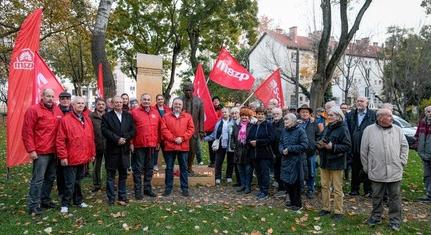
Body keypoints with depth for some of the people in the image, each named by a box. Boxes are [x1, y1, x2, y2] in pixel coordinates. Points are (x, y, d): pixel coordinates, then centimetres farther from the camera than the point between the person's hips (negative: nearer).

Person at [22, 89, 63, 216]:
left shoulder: (58, 111, 10)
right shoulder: (33, 110, -7)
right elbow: (27, 131, -10)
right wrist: (31, 150, -13)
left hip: (54, 152, 6)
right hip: (40, 152, -6)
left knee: (51, 177, 15)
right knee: (38, 179, -2)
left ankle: (45, 200, 29)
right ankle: (33, 205, 7)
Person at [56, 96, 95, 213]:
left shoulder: (87, 119, 10)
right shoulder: (65, 119, -10)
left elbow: (91, 138, 13)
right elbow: (60, 140, -12)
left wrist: (92, 153, 12)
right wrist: (63, 156, -14)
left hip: (83, 158, 6)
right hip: (71, 159, -5)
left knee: (78, 181, 19)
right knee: (70, 183, 1)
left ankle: (78, 200, 31)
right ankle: (65, 204, 16)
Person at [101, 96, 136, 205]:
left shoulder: (128, 116, 11)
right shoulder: (107, 116, 1)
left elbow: (133, 130, 4)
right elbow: (105, 130, -11)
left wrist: (125, 138, -12)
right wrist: (117, 139, -18)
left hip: (124, 149, 3)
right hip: (112, 150, -3)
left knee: (123, 174, 11)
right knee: (111, 175, 4)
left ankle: (122, 196, 21)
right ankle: (111, 198, 13)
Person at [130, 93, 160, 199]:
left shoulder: (155, 113, 10)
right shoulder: (135, 112, -3)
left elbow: (158, 128, 13)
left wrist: (158, 142, 10)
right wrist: (131, 142, -9)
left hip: (152, 145, 4)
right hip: (139, 145, -4)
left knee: (149, 168, 13)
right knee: (138, 169, 3)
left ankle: (147, 188, 25)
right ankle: (138, 191, 12)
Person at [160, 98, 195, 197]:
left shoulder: (188, 116, 7)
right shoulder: (166, 117, 5)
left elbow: (191, 129, 0)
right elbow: (164, 130, -4)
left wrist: (182, 138, -11)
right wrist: (173, 139, -13)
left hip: (183, 146, 1)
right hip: (169, 146, 0)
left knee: (184, 168, 7)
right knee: (169, 168, 7)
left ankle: (185, 188, 16)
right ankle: (168, 188, 18)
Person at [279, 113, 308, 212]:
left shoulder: (300, 131, -11)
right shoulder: (284, 130, 7)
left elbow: (304, 145, -16)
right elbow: (280, 143, 13)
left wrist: (289, 149, -17)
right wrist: (282, 150, -8)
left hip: (296, 160, -6)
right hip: (286, 159, 6)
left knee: (295, 182, 2)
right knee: (287, 181, 12)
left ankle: (298, 204, 18)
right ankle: (292, 201, 30)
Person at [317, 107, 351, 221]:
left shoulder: (343, 129, -11)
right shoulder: (327, 128, 11)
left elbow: (348, 146, -16)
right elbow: (320, 142, 20)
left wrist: (332, 146, -24)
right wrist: (320, 145, -3)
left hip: (336, 163, -7)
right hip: (324, 161, 7)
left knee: (337, 188, 2)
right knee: (325, 186, 14)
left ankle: (338, 212, 14)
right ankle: (325, 208, 27)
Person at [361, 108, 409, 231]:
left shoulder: (398, 130, 4)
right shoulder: (369, 130, -3)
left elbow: (404, 146, 10)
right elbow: (364, 151, 1)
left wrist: (402, 162, 2)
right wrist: (367, 168, 3)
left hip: (395, 172, 1)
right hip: (376, 172, -1)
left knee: (395, 197, 8)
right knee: (377, 197, 12)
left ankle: (395, 220, 22)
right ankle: (376, 217, 28)